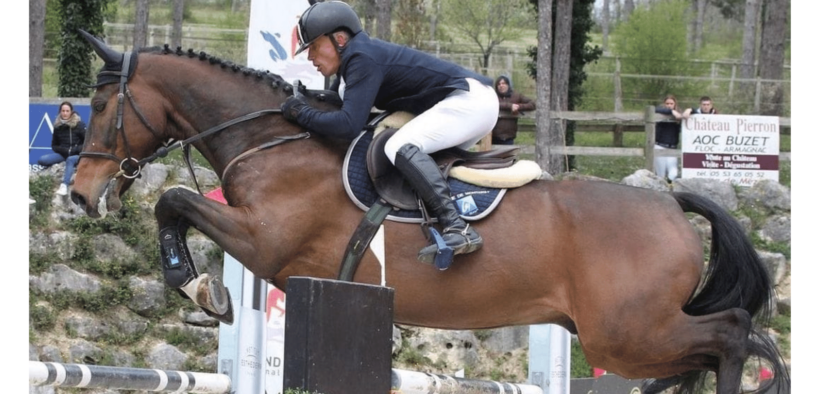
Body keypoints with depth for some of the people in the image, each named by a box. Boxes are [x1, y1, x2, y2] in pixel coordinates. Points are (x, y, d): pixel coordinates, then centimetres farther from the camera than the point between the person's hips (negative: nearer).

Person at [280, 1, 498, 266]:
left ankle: (458, 230, -33)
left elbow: (348, 125, -27)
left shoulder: (362, 59, -18)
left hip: (470, 100, -11)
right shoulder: (353, 59, 13)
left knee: (400, 147, -27)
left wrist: (301, 113, -15)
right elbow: (332, 103, 23)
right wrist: (301, 100, 7)